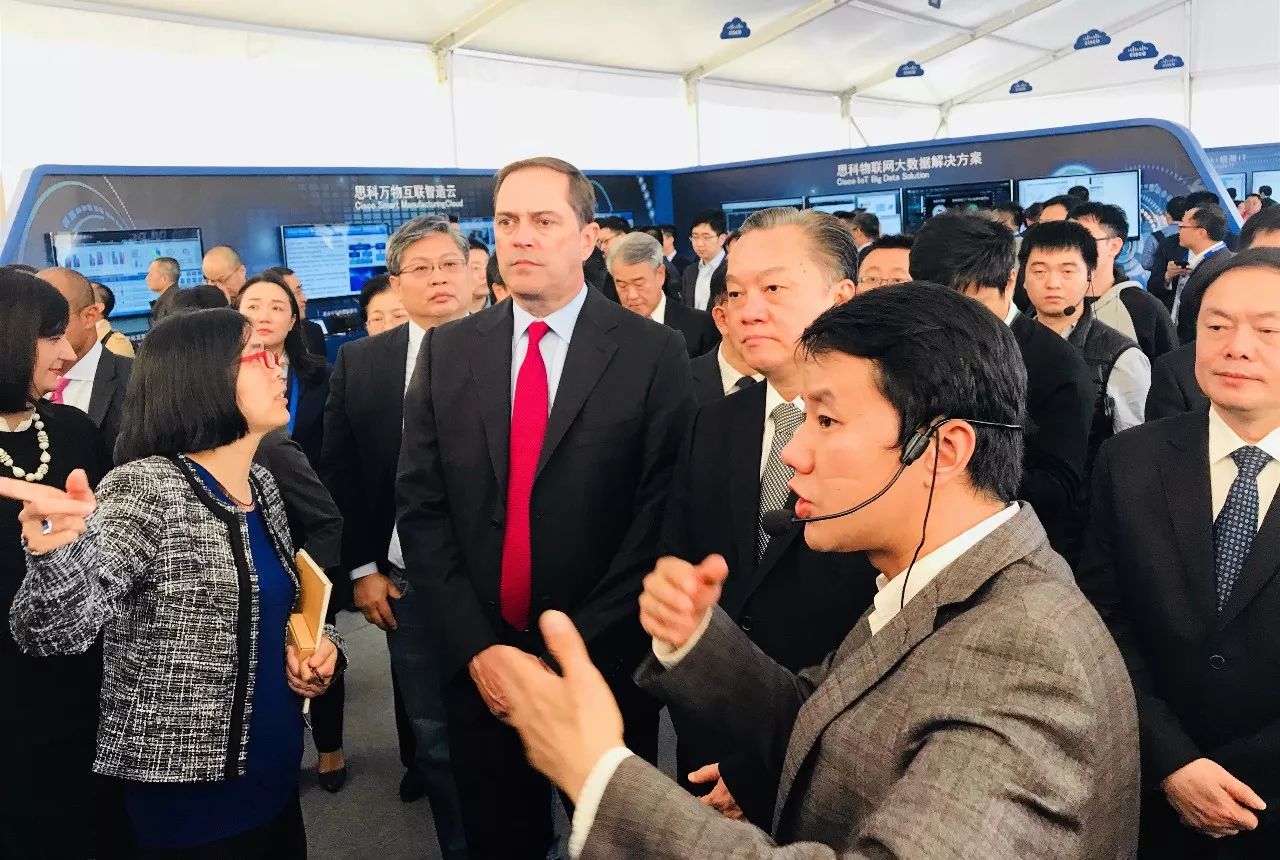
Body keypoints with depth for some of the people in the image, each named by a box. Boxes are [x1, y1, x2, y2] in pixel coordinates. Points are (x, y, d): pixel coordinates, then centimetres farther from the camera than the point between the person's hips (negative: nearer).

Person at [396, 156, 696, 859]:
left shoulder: (654, 355, -9)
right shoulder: (448, 352, 1)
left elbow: (661, 518, -12)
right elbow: (420, 506, -1)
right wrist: (475, 648, -9)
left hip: (604, 666, -2)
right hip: (478, 666, 3)